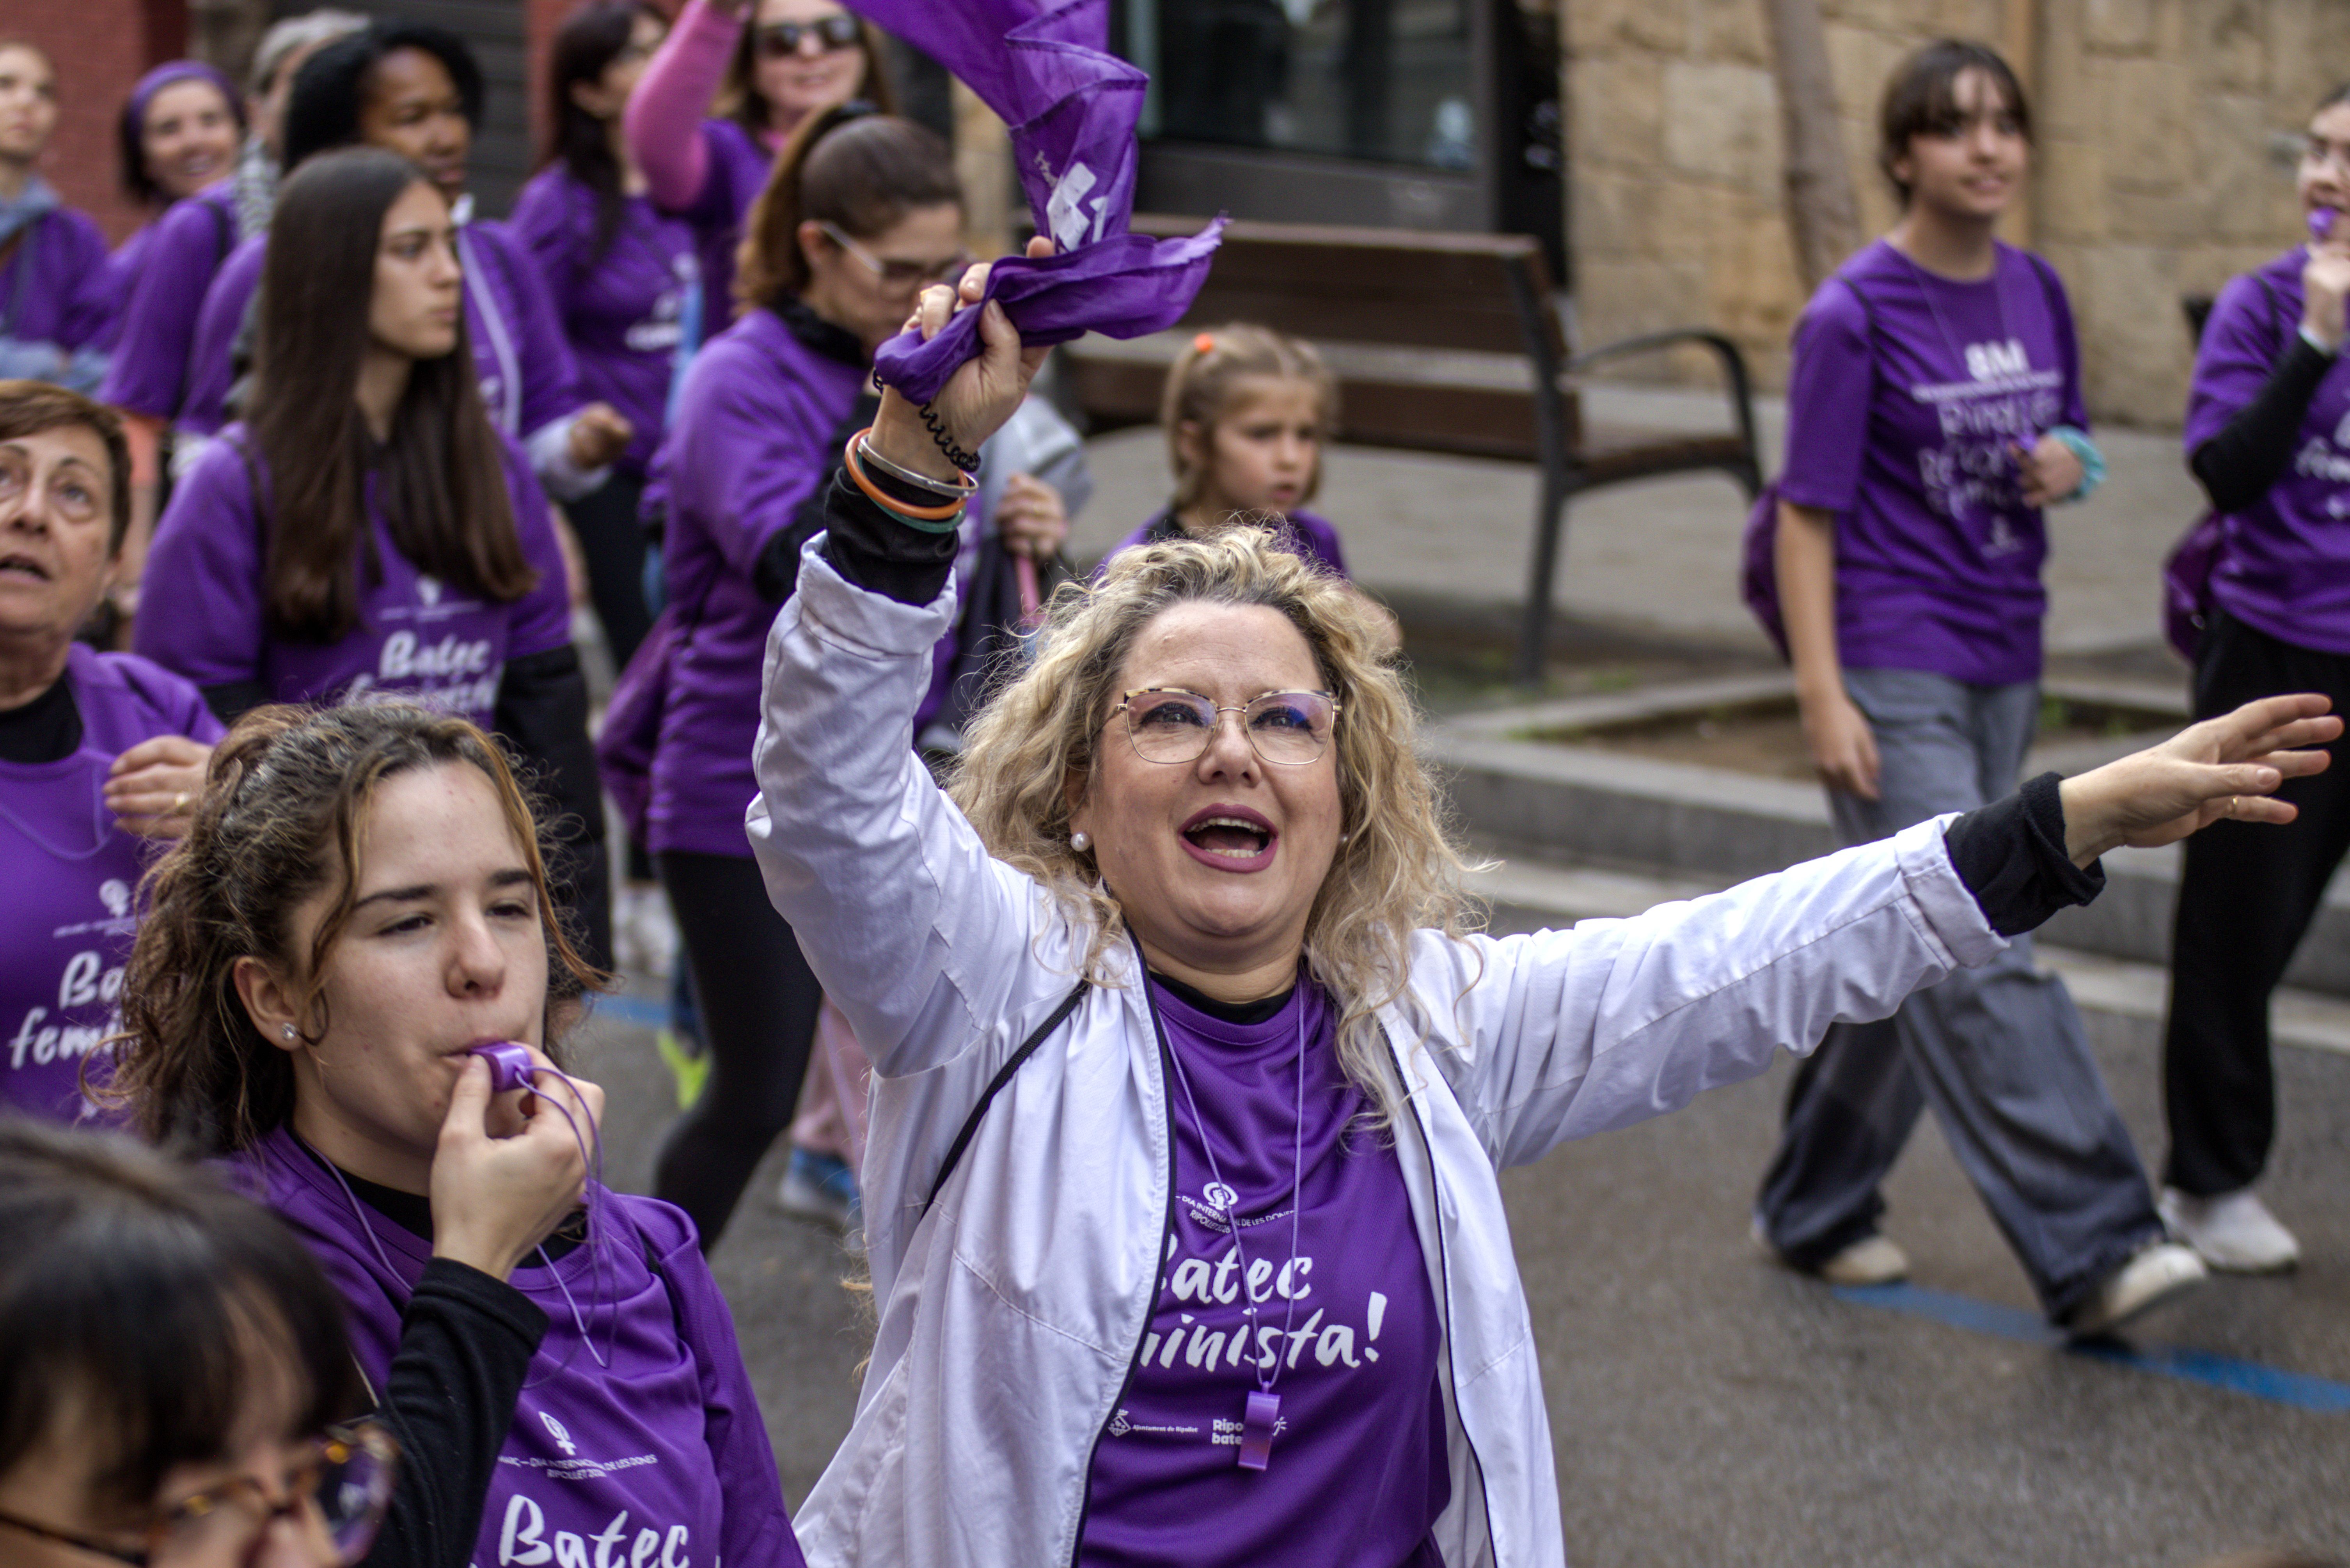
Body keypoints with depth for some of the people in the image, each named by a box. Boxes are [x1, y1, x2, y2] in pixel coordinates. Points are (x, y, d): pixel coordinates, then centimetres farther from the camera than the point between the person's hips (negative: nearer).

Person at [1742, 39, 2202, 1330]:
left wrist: (2068, 462, -3)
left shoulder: (2036, 294, 8)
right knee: (1981, 963, -13)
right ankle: (2093, 1248, -15)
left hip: (2002, 668, 7)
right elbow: (1807, 512, -10)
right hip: (1892, 672, -7)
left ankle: (1815, 1210, 26)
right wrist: (1822, 698, -16)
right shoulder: (1855, 313, -10)